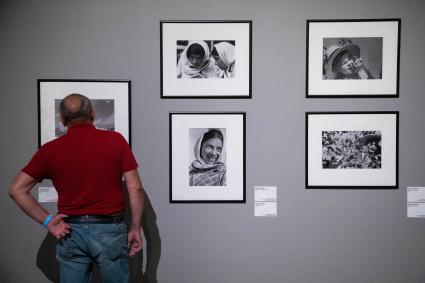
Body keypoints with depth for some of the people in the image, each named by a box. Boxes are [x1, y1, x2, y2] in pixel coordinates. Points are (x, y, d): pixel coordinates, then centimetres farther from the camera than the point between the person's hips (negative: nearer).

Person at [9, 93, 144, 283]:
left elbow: (16, 189, 1)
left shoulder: (51, 149, 1)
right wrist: (136, 228, 2)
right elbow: (135, 188, -6)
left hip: (70, 232, 2)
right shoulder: (116, 140, -4)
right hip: (110, 231, -1)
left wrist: (47, 221, 0)